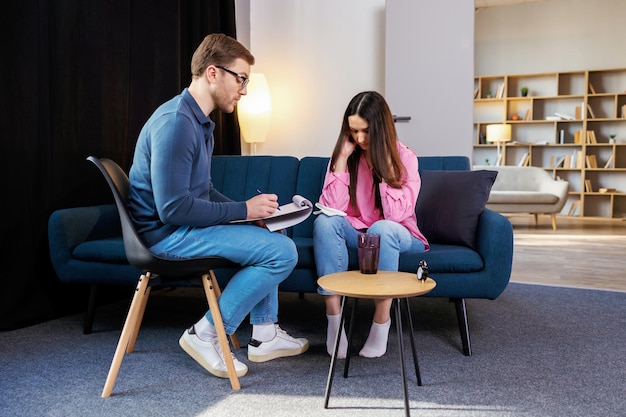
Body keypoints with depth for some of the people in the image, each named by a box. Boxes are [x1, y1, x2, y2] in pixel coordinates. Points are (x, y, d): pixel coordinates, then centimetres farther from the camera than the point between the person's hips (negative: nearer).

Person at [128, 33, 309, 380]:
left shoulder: (198, 120, 12)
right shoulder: (175, 122, -22)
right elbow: (173, 207, -26)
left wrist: (248, 209, 4)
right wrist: (244, 210, -18)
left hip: (182, 224, 11)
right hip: (167, 234, -11)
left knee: (267, 235, 23)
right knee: (282, 251, -16)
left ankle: (265, 335, 22)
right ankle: (205, 335, -5)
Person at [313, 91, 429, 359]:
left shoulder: (404, 158, -9)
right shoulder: (345, 154, -2)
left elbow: (396, 215, -21)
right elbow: (331, 208, -15)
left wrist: (385, 165, -21)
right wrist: (342, 159, -18)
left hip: (394, 236, -2)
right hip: (354, 233, 3)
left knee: (382, 228, -37)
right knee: (324, 222, -29)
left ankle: (381, 324, -27)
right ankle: (334, 323, -29)